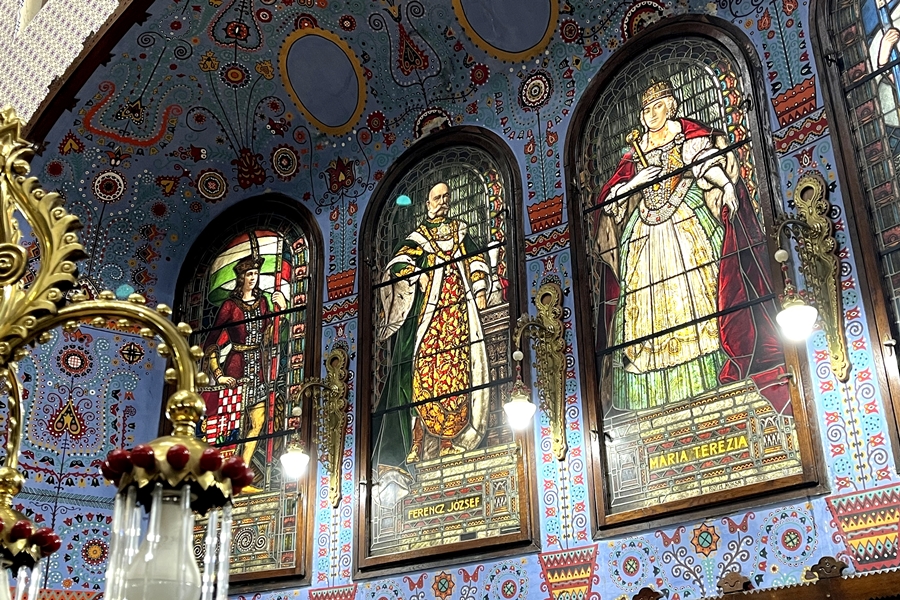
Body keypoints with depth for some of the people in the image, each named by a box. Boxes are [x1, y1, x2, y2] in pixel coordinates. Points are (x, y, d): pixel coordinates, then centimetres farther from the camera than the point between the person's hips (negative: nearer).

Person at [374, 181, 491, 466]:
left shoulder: (461, 230, 23)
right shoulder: (418, 237, 13)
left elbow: (477, 261, 17)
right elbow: (397, 266, -1)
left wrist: (480, 290, 3)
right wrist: (418, 275, -18)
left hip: (459, 304, 3)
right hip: (429, 304, -3)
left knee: (459, 363, -7)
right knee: (427, 363, -13)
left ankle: (458, 435, -9)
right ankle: (422, 440, -16)